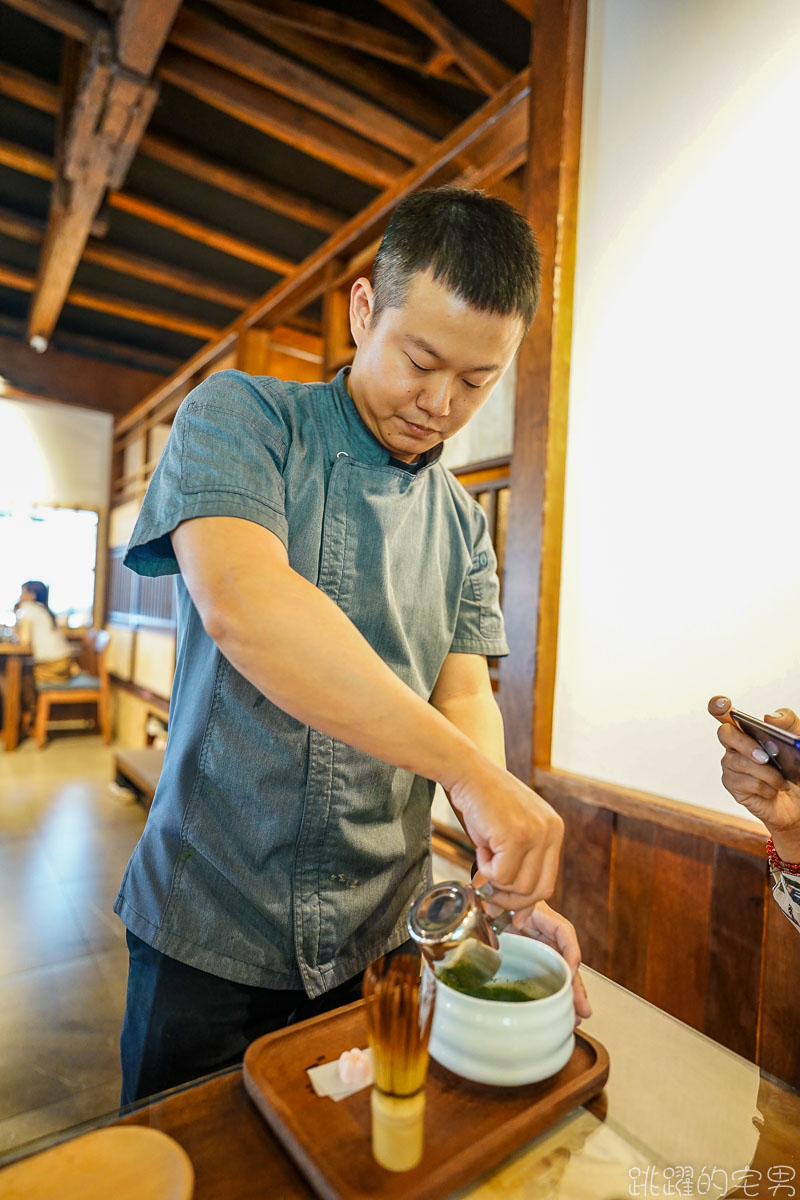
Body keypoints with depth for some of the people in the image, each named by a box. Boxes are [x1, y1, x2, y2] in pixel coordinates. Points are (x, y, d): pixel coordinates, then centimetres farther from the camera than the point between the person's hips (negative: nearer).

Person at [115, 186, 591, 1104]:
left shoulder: (464, 526, 4)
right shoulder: (241, 417, -10)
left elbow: (464, 696, -1)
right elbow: (239, 605, -29)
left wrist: (510, 878, -15)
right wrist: (472, 771, -31)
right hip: (209, 924, -3)